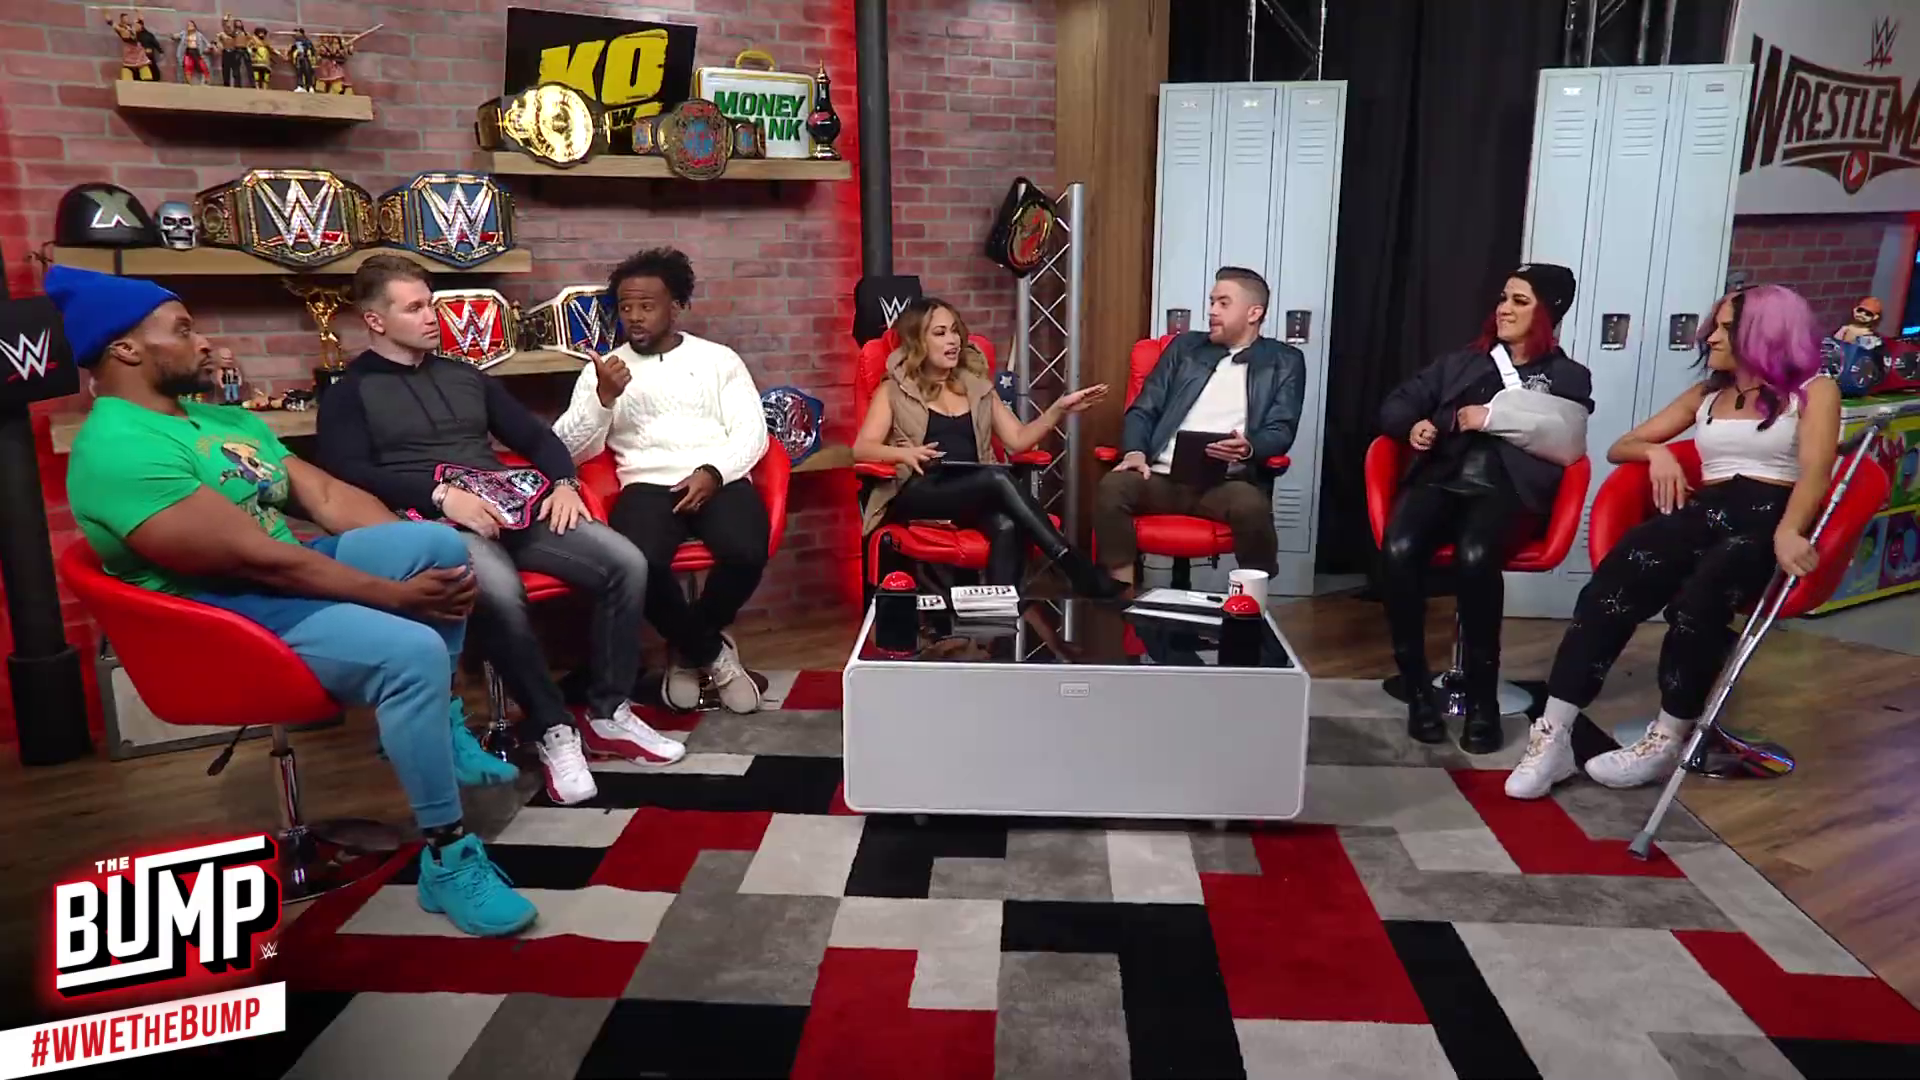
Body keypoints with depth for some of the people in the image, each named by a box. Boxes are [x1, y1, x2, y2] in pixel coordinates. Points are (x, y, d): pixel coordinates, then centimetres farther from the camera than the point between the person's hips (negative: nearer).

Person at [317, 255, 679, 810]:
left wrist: (563, 482, 0)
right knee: (499, 591, -39)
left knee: (626, 562, -16)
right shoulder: (350, 394, 8)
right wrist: (439, 493, -20)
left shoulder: (465, 375, 24)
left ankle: (608, 715, -5)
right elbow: (350, 475, -8)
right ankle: (552, 730, -21)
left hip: (513, 508, 5)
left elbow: (535, 435, 21)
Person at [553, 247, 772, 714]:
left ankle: (688, 649, 0)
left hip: (717, 480, 0)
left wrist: (713, 473, -14)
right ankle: (713, 652, -5)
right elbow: (572, 450, 7)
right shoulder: (603, 369, 16)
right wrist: (604, 397, -9)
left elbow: (751, 431, 5)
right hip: (647, 485, 0)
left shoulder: (719, 358, 16)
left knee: (746, 552, -33)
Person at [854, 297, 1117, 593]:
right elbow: (862, 449, -1)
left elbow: (1017, 440, 14)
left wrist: (1059, 409, -1)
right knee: (999, 479, -33)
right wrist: (903, 453, -22)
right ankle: (1079, 571, -31)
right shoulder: (894, 390, 10)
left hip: (976, 490, 4)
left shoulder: (977, 385, 21)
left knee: (1008, 526, -35)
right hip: (918, 494, -4)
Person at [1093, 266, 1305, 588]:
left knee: (1252, 506, -36)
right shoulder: (1185, 347, 20)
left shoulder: (1284, 361, 14)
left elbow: (1281, 431, 3)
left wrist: (1249, 448, -21)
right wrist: (1135, 452, -7)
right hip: (1162, 476, 2)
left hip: (1227, 483, -2)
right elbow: (1143, 410, 15)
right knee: (1112, 487, -30)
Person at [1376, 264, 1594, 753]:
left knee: (1474, 557, -38)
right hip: (1441, 479, 3)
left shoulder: (1569, 378, 19)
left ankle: (1483, 696, -22)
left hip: (1507, 490, -2)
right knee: (1398, 551, -32)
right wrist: (1413, 425, 0)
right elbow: (1396, 404, 23)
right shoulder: (1459, 362, 28)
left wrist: (1491, 417, -5)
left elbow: (1566, 443, 0)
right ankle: (1418, 688, -19)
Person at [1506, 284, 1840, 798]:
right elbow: (1618, 447, 28)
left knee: (1697, 600, -39)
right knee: (1612, 586, -30)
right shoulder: (1704, 394, 28)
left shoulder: (1814, 390, 12)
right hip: (1702, 512, 4)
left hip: (1769, 520, -3)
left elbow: (1815, 471, -6)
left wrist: (1789, 531, -27)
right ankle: (1553, 736, -36)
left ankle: (1668, 741, -27)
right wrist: (1655, 451, 3)